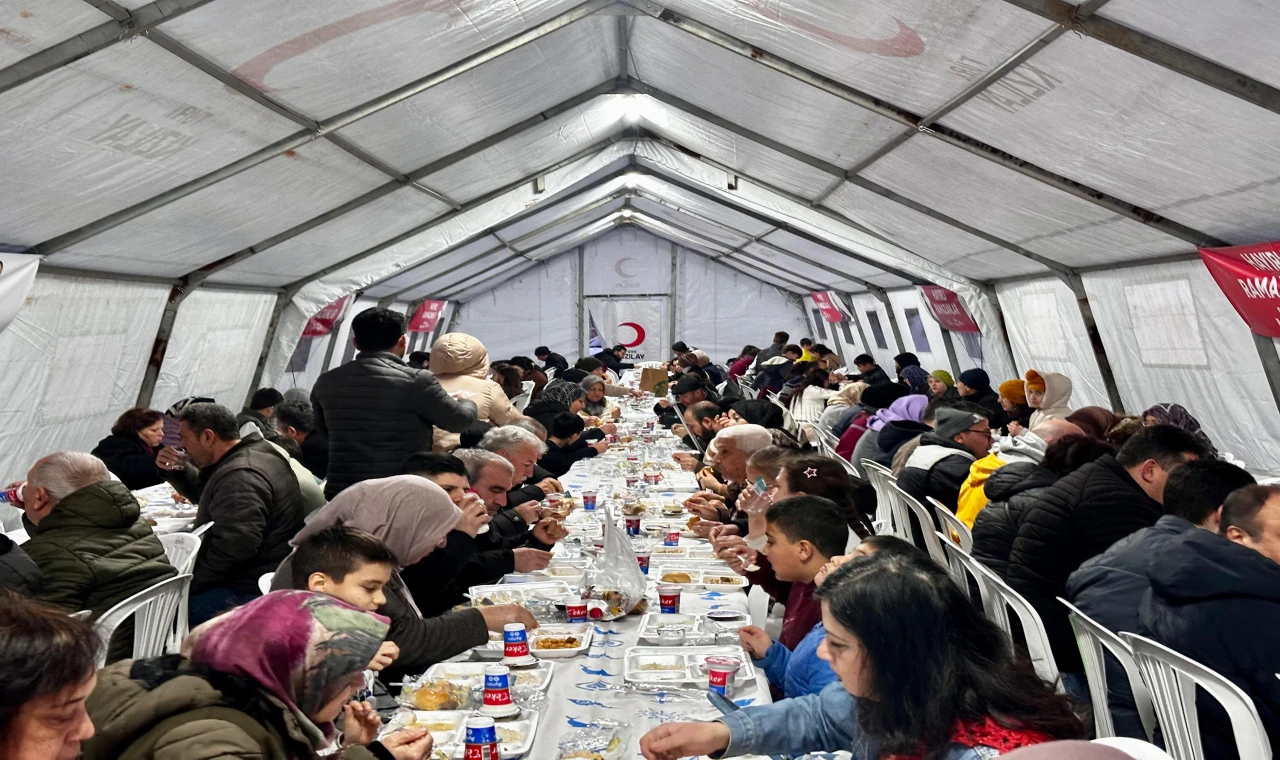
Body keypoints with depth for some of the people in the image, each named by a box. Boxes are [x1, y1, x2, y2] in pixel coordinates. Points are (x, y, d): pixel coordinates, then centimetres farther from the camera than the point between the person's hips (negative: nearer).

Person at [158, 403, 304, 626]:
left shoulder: (241, 477, -21)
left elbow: (233, 547, -29)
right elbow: (206, 495, 33)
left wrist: (188, 584, -18)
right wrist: (177, 470, 15)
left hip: (250, 590, -11)